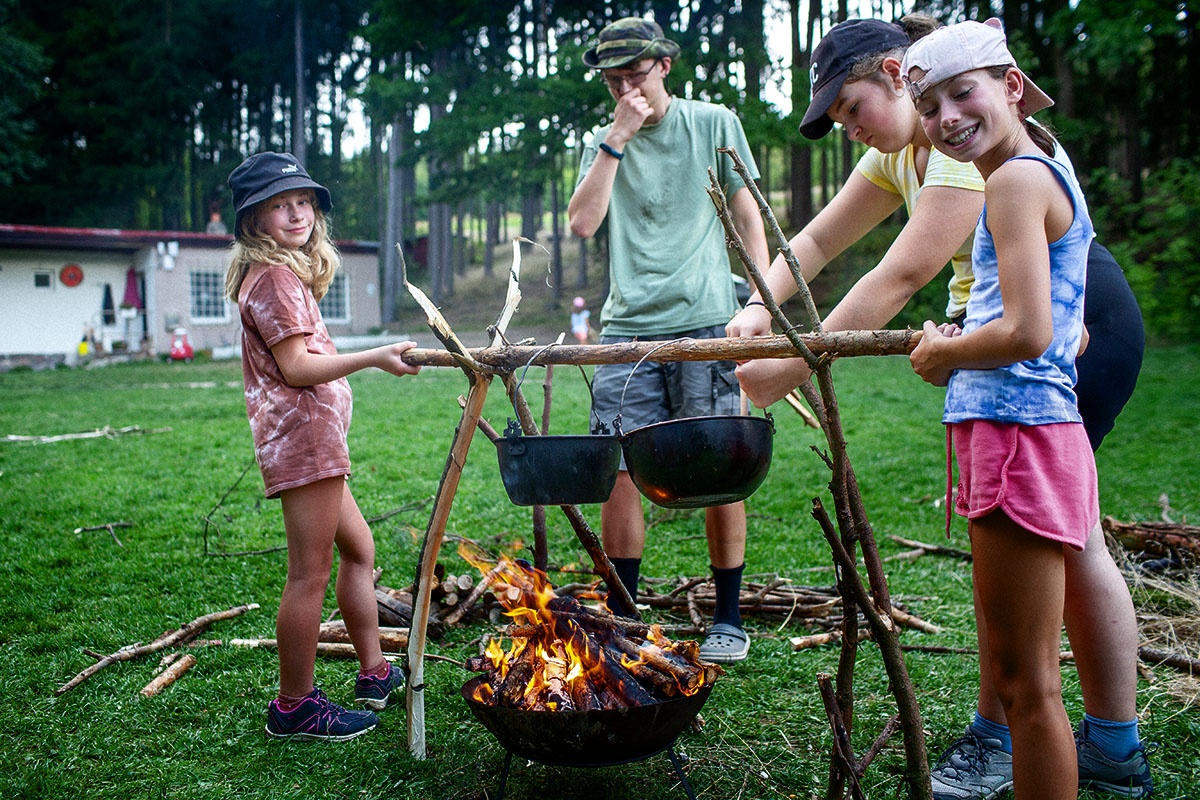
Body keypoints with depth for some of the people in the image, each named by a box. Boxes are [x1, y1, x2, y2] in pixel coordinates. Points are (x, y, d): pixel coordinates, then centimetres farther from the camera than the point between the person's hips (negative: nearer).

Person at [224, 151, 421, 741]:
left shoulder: (281, 273, 21)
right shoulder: (275, 276, -10)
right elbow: (297, 367, -18)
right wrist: (376, 357, -21)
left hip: (312, 440, 11)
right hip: (303, 432, -11)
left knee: (358, 549, 18)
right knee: (310, 574, -5)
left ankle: (374, 672, 28)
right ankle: (295, 706, 5)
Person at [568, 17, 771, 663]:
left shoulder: (713, 124, 9)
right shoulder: (602, 143, 14)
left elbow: (748, 220, 10)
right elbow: (582, 222, -2)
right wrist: (617, 139, -5)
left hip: (704, 321, -2)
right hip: (626, 326, 2)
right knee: (616, 470, -2)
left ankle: (728, 621, 15)